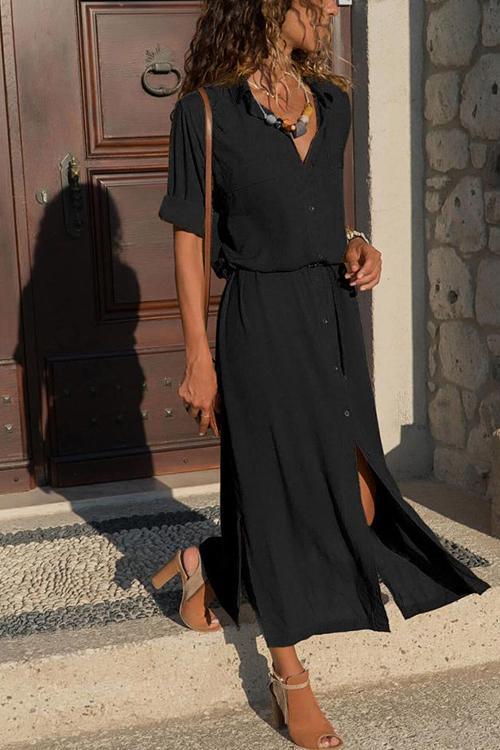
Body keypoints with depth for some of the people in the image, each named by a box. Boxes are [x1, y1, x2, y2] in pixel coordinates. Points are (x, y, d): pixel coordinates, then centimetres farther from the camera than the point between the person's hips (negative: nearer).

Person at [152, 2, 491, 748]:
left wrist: (359, 247, -3)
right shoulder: (206, 112, -8)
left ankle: (207, 567, 30)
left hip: (333, 317, 6)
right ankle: (289, 677, 24)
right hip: (263, 322, -6)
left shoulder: (331, 104, 9)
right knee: (282, 494, 3)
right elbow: (189, 241, -6)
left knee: (356, 504, 7)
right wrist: (198, 358, -9)